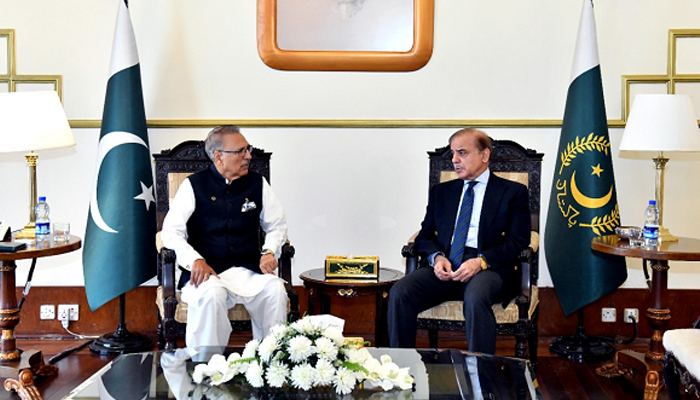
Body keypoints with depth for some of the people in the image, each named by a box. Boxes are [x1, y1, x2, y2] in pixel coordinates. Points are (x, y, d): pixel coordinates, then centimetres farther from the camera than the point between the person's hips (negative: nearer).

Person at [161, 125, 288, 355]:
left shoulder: (257, 184, 13)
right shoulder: (194, 186, 4)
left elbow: (277, 225, 21)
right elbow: (171, 232, 0)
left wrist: (270, 251, 0)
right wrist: (194, 260, -16)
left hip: (248, 271, 3)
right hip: (207, 272, -2)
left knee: (275, 290, -27)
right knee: (211, 294, -35)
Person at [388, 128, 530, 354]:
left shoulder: (513, 192, 11)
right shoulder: (441, 192, 24)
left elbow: (518, 241, 1)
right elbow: (425, 236, 19)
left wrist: (481, 261, -15)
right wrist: (437, 257, -5)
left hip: (489, 268, -3)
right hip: (444, 268, 4)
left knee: (476, 299, -39)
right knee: (399, 293, -25)